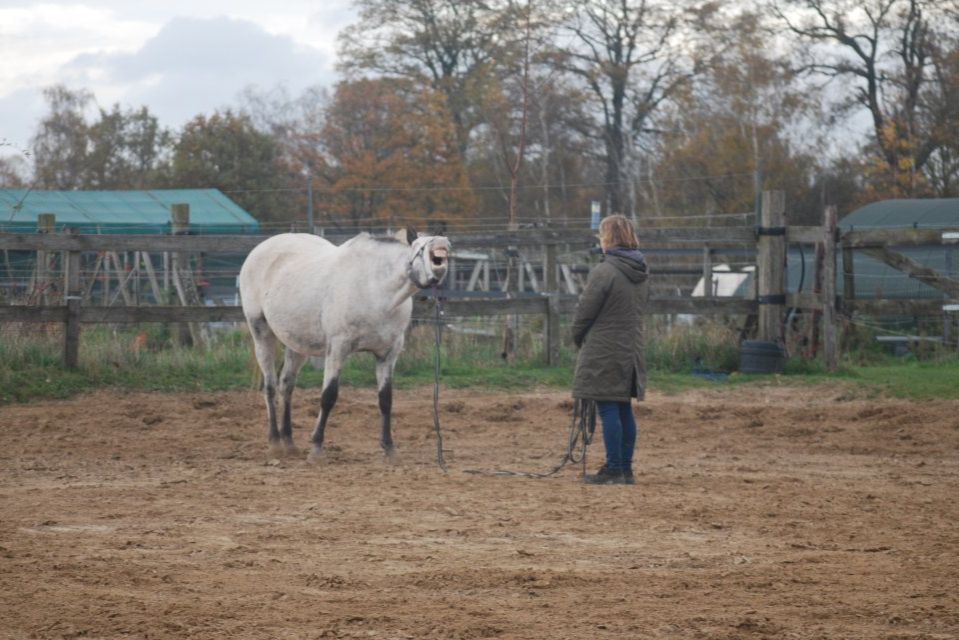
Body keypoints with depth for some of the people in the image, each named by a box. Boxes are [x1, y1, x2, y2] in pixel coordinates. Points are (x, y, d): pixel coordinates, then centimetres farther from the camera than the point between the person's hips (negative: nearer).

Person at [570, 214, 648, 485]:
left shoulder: (604, 272, -16)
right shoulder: (640, 274, 10)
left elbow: (585, 311, -12)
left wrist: (578, 338, 8)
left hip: (604, 351, -8)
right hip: (632, 349, 8)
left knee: (608, 410, -4)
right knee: (624, 409, 12)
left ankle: (613, 470, -3)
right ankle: (625, 469, 16)